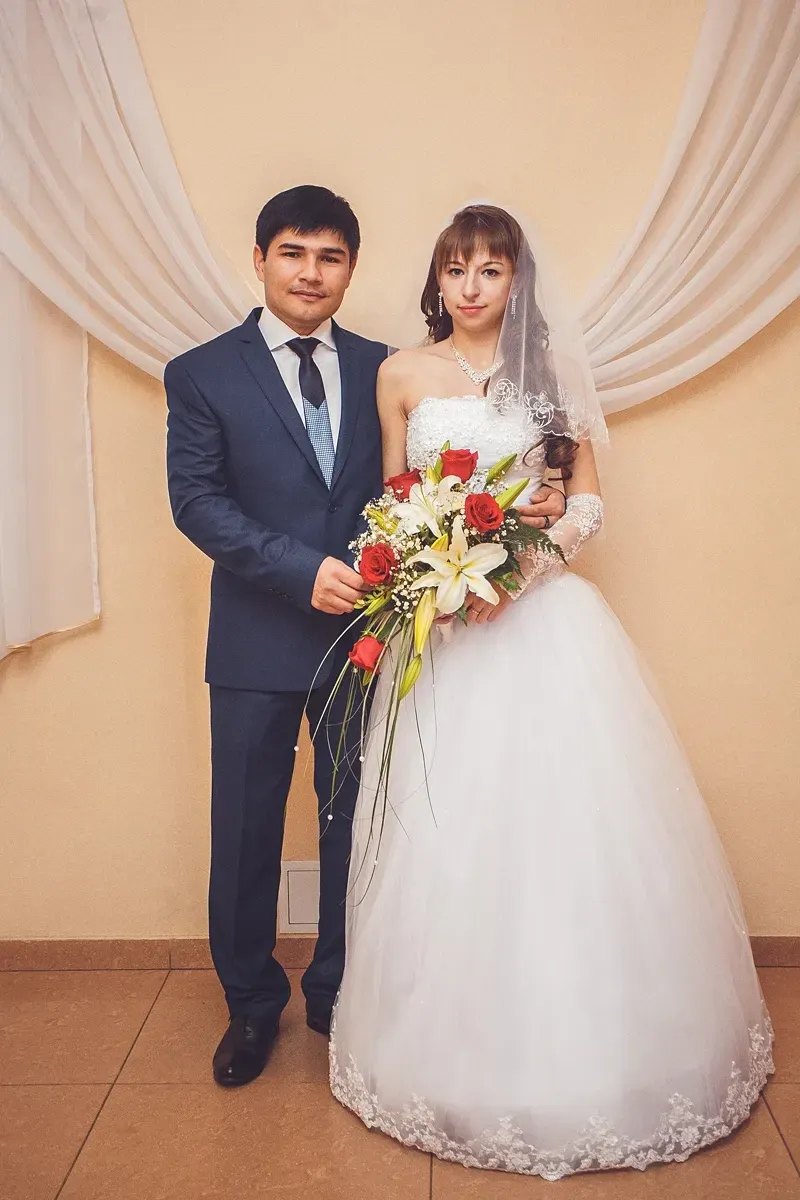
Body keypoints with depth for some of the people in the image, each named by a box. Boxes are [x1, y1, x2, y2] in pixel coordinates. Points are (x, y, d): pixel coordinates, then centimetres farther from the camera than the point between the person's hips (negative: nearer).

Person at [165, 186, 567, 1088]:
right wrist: (302, 571, -21)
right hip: (258, 643, -2)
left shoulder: (382, 369, 6)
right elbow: (196, 500, -8)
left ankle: (338, 992, 35)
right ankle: (251, 1003, 33)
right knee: (246, 828, 10)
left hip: (366, 635, 2)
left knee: (356, 821, 14)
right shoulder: (201, 374, 0)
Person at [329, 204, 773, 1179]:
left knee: (562, 815, 1)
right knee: (446, 827, 3)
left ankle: (580, 1048, 21)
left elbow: (588, 496, 6)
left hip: (540, 612, 0)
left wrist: (525, 563, -11)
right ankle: (457, 1052, 22)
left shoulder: (549, 368, 7)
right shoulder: (401, 374, 7)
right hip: (438, 617, 1)